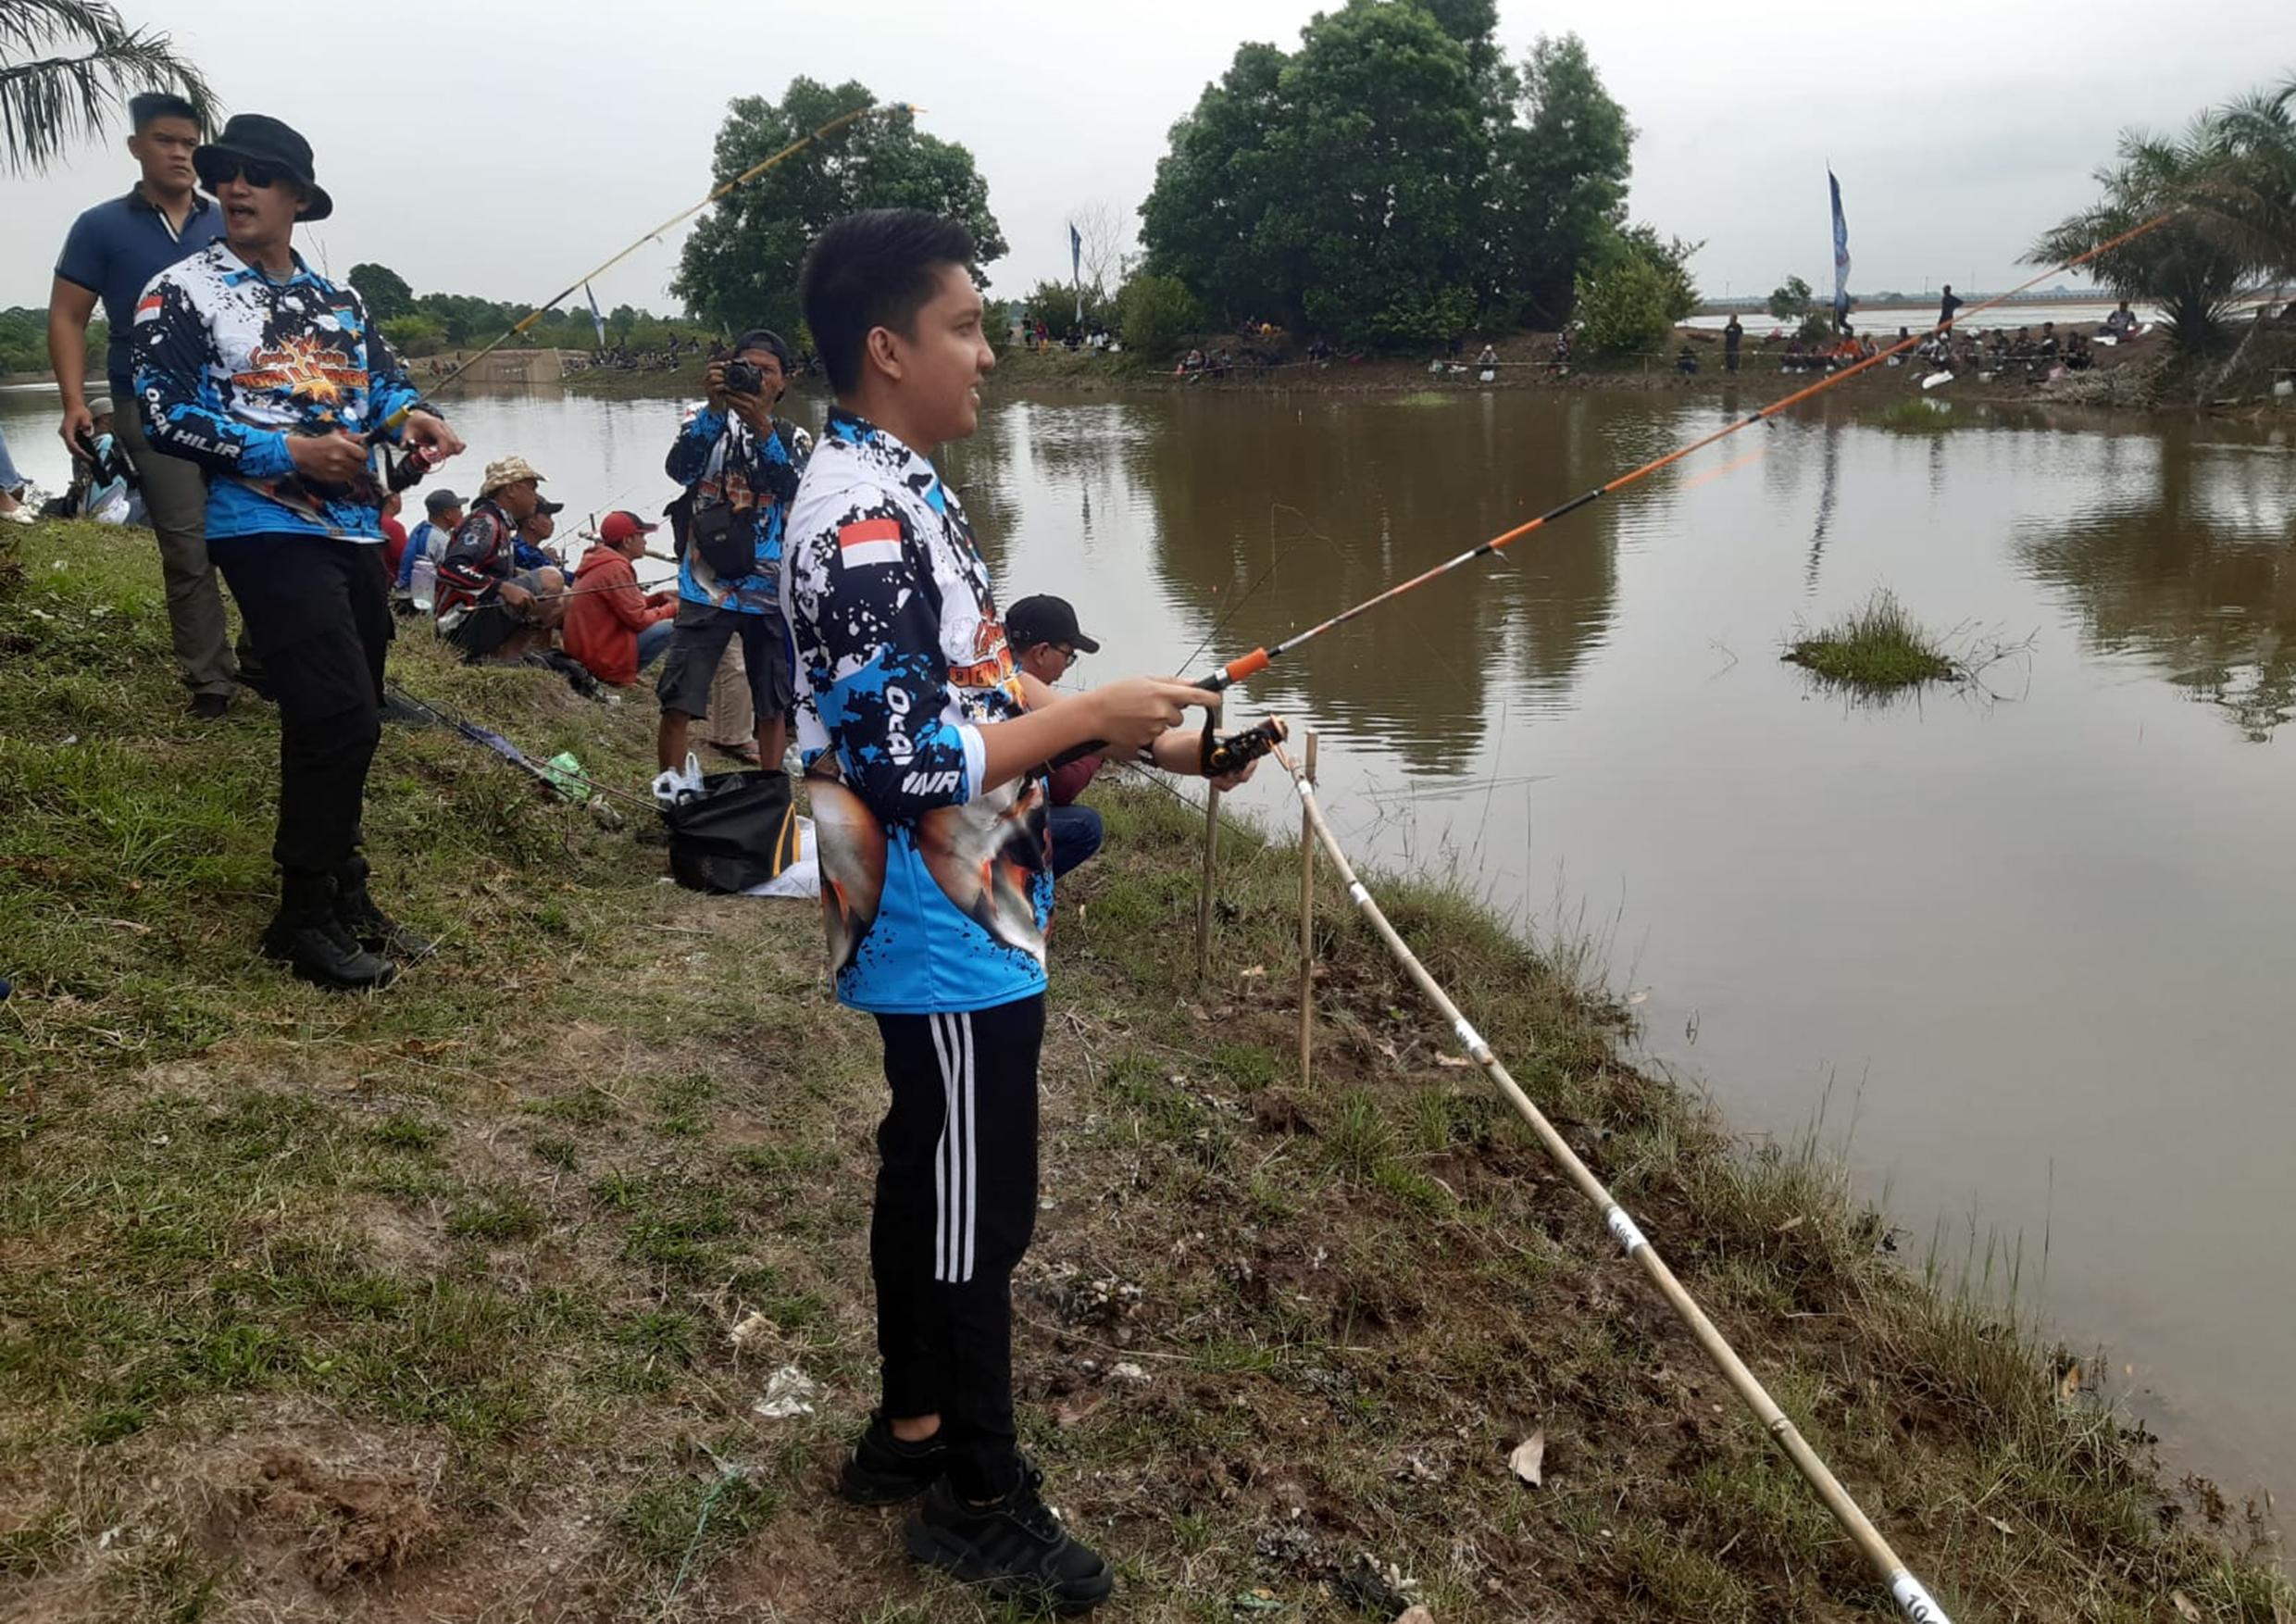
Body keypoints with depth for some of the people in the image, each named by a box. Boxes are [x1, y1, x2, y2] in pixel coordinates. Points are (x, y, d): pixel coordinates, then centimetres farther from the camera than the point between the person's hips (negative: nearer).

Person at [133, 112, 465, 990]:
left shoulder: (338, 303, 17)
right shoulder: (182, 292, -1)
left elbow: (384, 382, 12)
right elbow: (166, 419, -8)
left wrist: (411, 415, -13)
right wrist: (288, 452, -17)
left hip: (354, 530, 7)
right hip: (266, 530, -6)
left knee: (340, 722, 12)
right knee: (342, 717, -17)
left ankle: (342, 894, 25)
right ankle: (304, 917, -6)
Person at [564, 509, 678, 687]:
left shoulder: (600, 562, 14)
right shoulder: (615, 568, -17)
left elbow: (628, 603, 20)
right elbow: (638, 619, -18)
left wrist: (661, 597, 8)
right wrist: (671, 609, -2)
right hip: (603, 659, -10)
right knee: (671, 629, -17)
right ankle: (620, 676, -11)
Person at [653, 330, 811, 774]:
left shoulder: (794, 439, 9)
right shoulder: (707, 423, 6)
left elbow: (792, 488, -13)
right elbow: (679, 469, -15)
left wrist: (761, 427, -28)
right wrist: (716, 407, -26)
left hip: (771, 592, 2)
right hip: (707, 589, -1)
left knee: (773, 707, 9)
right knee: (676, 705, -6)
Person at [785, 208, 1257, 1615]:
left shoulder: (905, 491, 9)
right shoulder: (865, 521, -22)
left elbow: (975, 676, 16)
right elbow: (915, 765, -26)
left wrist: (1143, 739, 8)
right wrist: (1096, 718, -18)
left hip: (959, 920, 10)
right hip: (953, 937, -10)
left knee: (930, 1176, 20)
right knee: (977, 1213, 3)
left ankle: (912, 1430, 36)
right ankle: (983, 1500, 21)